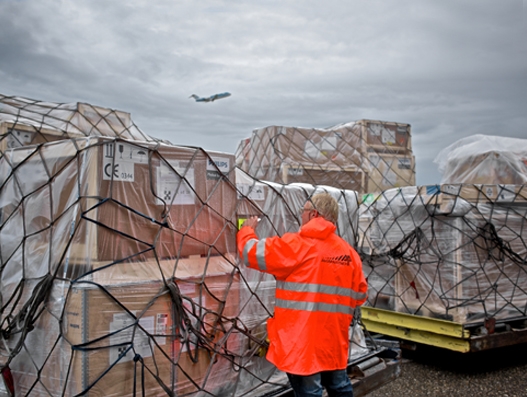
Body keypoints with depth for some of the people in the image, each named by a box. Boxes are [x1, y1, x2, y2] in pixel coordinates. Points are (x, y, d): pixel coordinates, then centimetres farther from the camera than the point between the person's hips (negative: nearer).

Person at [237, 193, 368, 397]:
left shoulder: (296, 245, -12)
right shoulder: (348, 252, 3)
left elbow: (252, 252, -8)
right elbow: (359, 294, 7)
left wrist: (247, 230, 11)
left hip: (303, 338, -6)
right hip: (334, 337, 6)